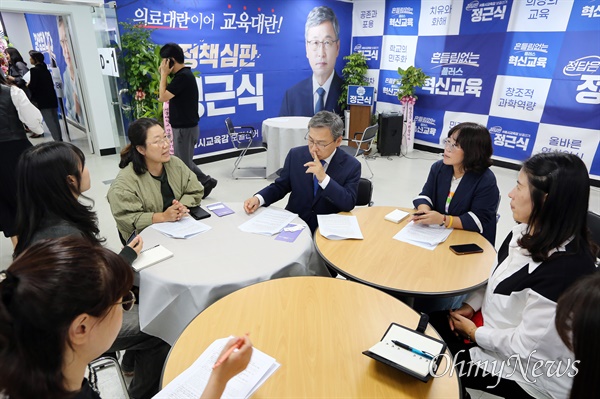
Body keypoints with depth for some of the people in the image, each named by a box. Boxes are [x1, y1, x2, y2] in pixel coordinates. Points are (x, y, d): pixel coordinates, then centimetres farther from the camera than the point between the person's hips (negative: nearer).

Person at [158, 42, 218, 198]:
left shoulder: (183, 76, -19)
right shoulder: (183, 74, 12)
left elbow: (162, 97, -18)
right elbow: (169, 95, 15)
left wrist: (164, 74, -10)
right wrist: (164, 74, 7)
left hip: (185, 128, -10)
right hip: (183, 126, 10)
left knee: (184, 163, 1)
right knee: (182, 162, 17)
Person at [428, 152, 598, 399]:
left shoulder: (565, 269, -34)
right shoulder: (529, 232, -7)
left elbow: (527, 347, -27)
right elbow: (500, 278, 9)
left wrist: (475, 334, -14)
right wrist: (471, 305, -2)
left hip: (529, 371, -7)